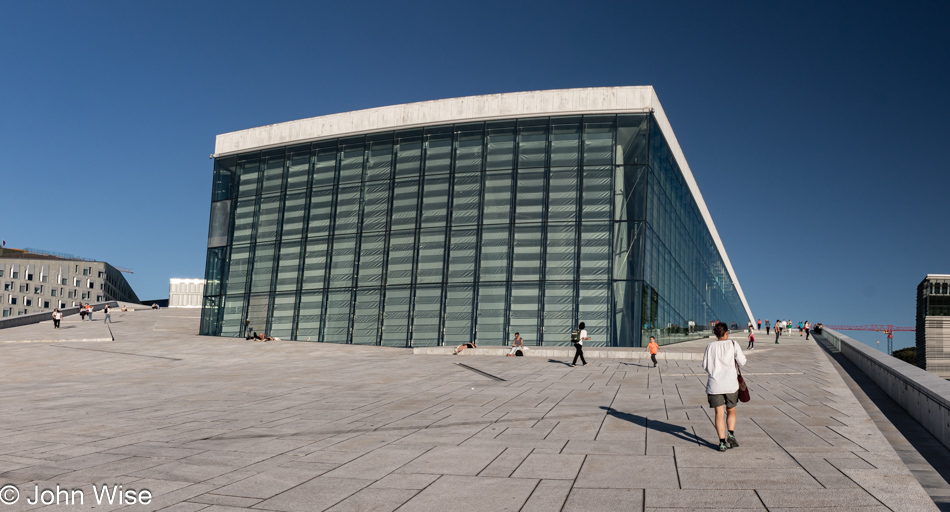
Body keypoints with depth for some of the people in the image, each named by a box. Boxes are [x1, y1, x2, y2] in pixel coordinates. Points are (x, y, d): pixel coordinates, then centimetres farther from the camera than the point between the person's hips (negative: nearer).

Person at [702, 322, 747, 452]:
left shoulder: (710, 346, 3)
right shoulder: (733, 344, -1)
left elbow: (705, 366, 5)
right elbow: (742, 362, -4)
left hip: (714, 384, 1)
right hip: (731, 383, 0)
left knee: (719, 413, 3)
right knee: (731, 411, 17)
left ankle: (722, 441, -1)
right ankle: (731, 434, -3)